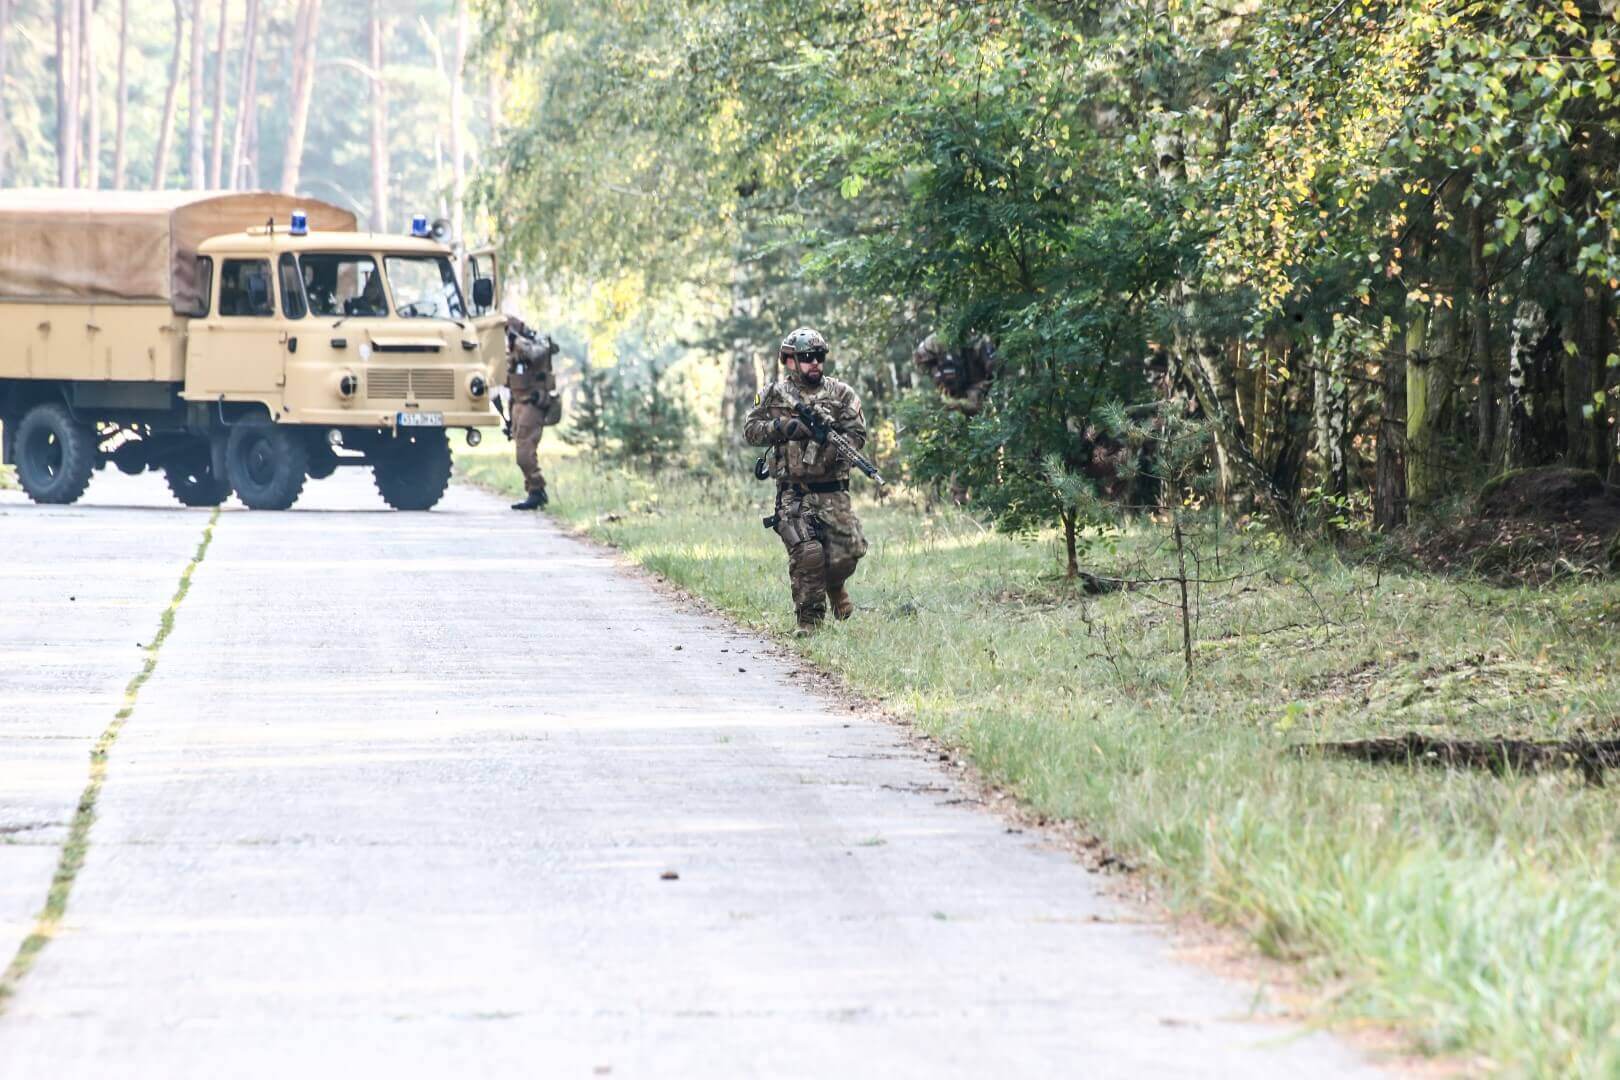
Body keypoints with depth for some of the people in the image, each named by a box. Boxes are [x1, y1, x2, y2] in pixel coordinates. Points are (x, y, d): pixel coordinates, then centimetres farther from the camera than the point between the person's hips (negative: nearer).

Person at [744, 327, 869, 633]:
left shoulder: (841, 394, 7)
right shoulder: (774, 395, 7)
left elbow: (857, 435, 2)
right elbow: (751, 429, 3)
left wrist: (832, 440, -18)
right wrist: (785, 427, -12)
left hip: (832, 491, 1)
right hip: (793, 494, -1)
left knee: (846, 553, -3)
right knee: (806, 554, -15)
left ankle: (835, 586, 32)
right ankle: (809, 619, -3)